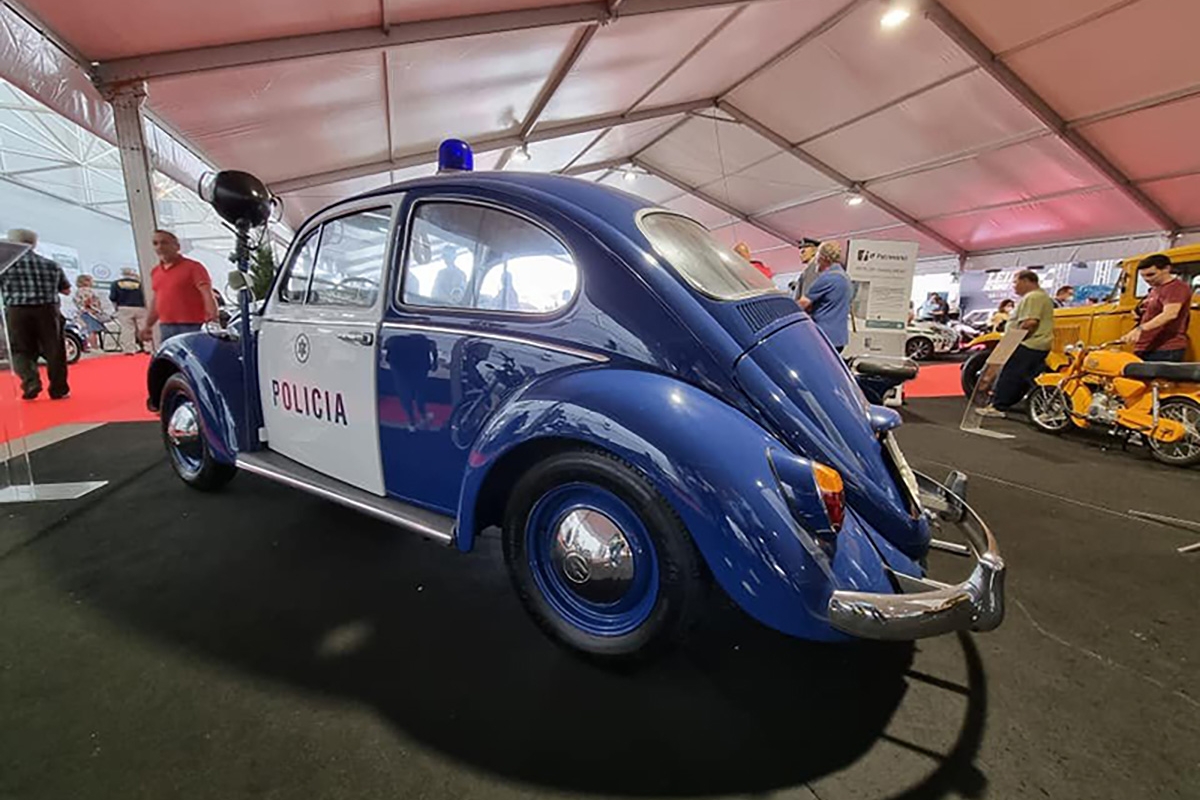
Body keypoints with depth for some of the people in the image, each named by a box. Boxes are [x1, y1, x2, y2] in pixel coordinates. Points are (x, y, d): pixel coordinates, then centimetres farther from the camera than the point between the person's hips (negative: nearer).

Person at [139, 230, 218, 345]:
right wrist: (148, 325, 21)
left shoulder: (193, 267, -4)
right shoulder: (155, 272, 17)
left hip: (192, 327, -7)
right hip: (166, 328, 7)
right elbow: (156, 300, 25)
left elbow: (207, 294, -16)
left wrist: (213, 319, -31)